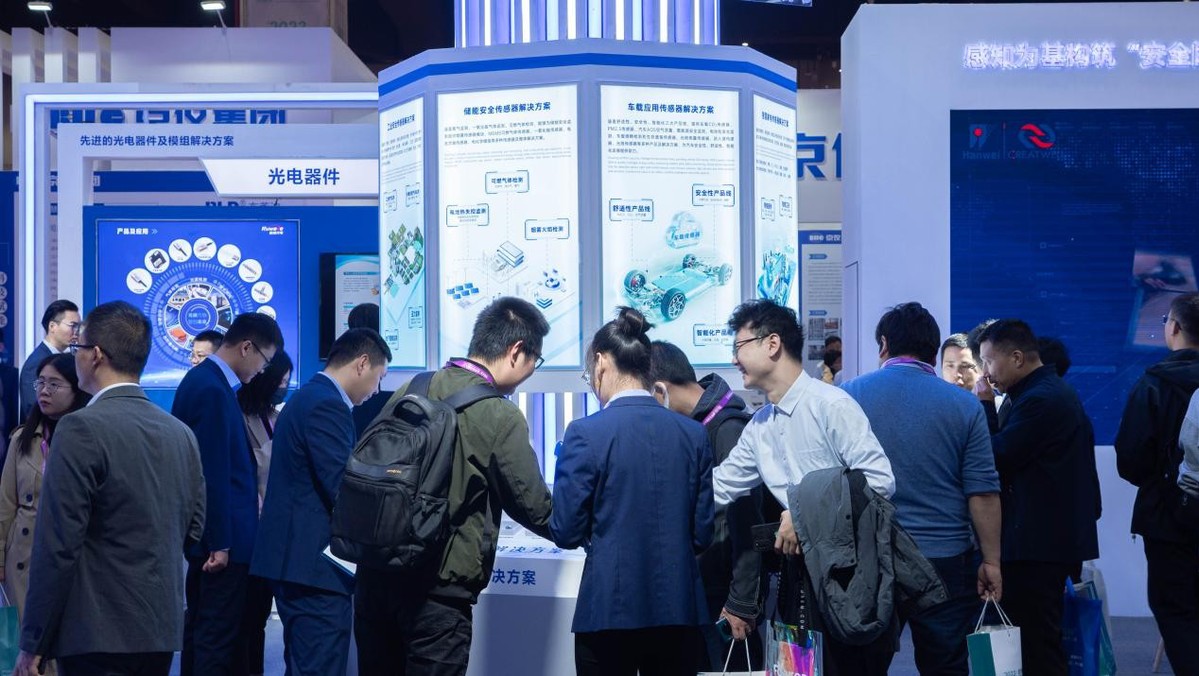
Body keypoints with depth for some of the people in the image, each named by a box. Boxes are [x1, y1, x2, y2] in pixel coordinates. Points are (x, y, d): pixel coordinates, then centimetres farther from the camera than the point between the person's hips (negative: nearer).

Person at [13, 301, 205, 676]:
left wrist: (33, 644, -10)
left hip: (98, 635, -7)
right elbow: (193, 529, 13)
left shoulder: (81, 429, -13)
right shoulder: (182, 434, 7)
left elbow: (57, 547, -15)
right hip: (162, 633, 7)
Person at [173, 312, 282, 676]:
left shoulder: (203, 379, 11)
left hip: (206, 531, 10)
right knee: (219, 633, -5)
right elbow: (214, 473, -22)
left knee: (200, 625, 15)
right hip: (222, 535, -10)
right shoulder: (213, 389, -19)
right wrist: (220, 542, -20)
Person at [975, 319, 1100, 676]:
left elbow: (997, 459, -17)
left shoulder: (1039, 400, -17)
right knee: (1047, 637, 15)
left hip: (1039, 542, -11)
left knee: (1036, 644, -7)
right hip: (1064, 535, 11)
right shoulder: (1059, 391, 16)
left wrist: (986, 407, -9)